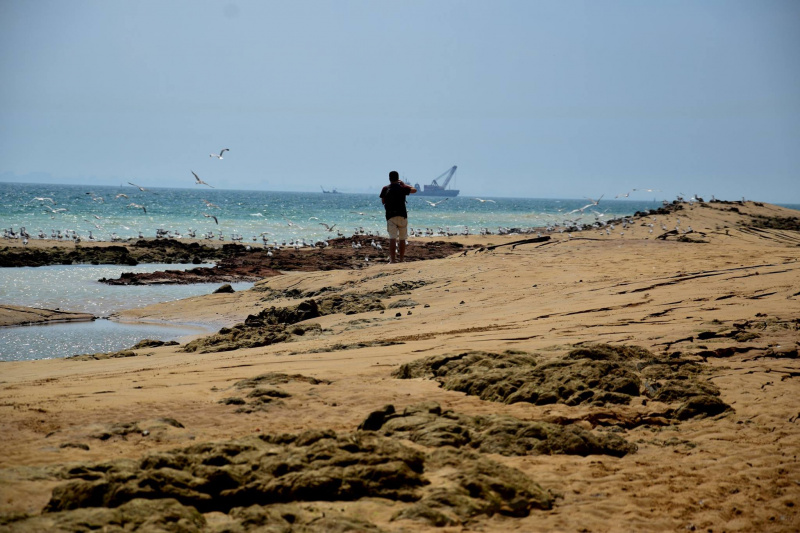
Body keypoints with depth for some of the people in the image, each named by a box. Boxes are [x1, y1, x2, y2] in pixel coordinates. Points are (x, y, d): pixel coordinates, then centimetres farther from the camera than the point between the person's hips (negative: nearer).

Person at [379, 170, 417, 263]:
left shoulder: (385, 189, 1)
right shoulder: (402, 188, 1)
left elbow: (383, 201, 12)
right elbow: (414, 190, 16)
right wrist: (404, 184, 24)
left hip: (390, 216, -1)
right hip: (402, 216, 1)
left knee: (392, 239, -8)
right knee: (402, 239, 12)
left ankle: (393, 259, -20)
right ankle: (401, 259, 18)